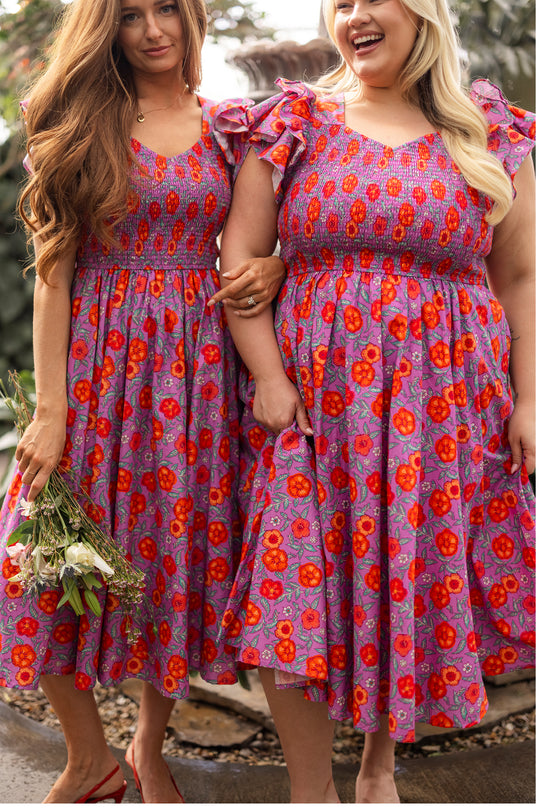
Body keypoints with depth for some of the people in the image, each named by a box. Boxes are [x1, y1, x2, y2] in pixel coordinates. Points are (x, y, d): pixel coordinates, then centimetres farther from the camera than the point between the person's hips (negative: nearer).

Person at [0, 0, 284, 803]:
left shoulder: (229, 129, 8)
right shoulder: (84, 125, 2)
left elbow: (256, 243, 17)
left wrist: (275, 267, -9)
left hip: (196, 357, 1)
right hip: (96, 352, -1)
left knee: (182, 544, 5)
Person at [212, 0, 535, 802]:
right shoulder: (293, 125, 5)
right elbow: (238, 257, 2)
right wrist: (267, 375, -8)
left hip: (443, 401, 1)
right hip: (314, 397, 0)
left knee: (424, 581, 8)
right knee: (297, 589, 0)